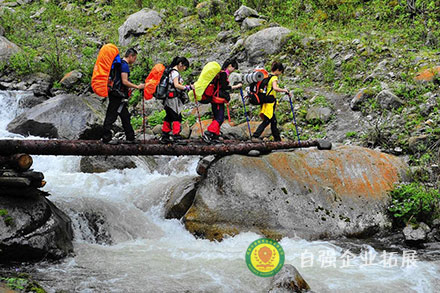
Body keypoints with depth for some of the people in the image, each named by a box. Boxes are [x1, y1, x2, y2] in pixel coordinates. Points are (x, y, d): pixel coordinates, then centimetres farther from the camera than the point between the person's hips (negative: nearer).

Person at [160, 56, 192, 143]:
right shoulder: (175, 72, -11)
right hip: (173, 98, -10)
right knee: (177, 117, -10)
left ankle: (164, 136, 15)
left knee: (169, 117, 12)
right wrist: (187, 87, -24)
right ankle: (176, 136, -13)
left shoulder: (172, 71, 19)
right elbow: (176, 85, -22)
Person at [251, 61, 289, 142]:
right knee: (266, 121, -7)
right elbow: (275, 88, -30)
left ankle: (277, 139, 20)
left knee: (273, 121, 14)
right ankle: (255, 136, -12)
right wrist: (284, 90, -19)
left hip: (265, 101, 9)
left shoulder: (268, 77, 13)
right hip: (270, 102, -9)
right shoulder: (274, 78, -13)